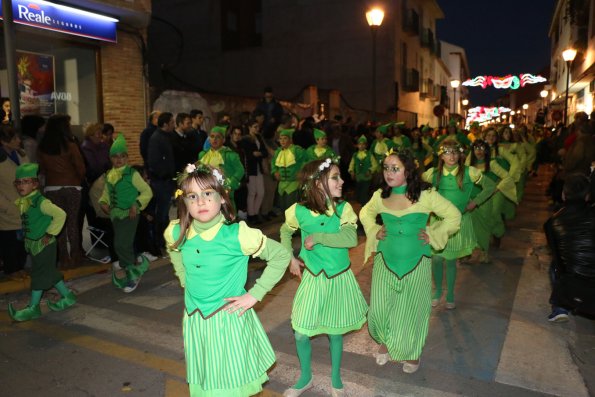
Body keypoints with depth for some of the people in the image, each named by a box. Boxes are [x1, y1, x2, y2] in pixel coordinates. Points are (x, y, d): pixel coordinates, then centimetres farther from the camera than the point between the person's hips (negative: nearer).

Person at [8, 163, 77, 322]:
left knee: (39, 274, 0)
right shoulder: (22, 202, 5)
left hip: (44, 244, -9)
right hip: (33, 244, 9)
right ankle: (67, 297, 27)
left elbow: (60, 214, -29)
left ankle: (33, 307, 10)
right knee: (50, 273, 15)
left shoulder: (40, 202, -21)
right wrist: (27, 238, 12)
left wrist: (50, 234, -23)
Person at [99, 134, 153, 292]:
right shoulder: (109, 175, 8)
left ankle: (134, 271, 5)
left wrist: (137, 204, -19)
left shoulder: (132, 174, -9)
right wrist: (103, 202, 1)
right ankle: (131, 275, 28)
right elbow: (106, 192, 21)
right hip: (115, 214, 6)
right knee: (126, 246, 14)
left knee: (121, 245, -14)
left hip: (129, 214, -6)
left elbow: (147, 191, -9)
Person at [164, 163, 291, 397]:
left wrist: (254, 295, -14)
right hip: (194, 319, 5)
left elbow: (281, 256, -14)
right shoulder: (176, 232, -8)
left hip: (229, 318, -4)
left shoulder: (238, 235, -23)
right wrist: (185, 280, 9)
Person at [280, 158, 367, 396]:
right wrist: (290, 258, 2)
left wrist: (317, 237, -28)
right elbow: (285, 231, 9)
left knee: (334, 332, 15)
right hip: (313, 278, 1)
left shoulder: (343, 208, -13)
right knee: (301, 334, 6)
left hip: (340, 278, 0)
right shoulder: (299, 211, -12)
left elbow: (352, 238, -30)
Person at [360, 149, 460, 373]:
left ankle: (412, 353, 38)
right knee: (379, 310, 3)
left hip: (416, 262, -2)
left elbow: (453, 216, -3)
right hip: (385, 261, 2)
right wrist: (374, 231, 2)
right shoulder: (380, 196, -5)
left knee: (411, 311, 11)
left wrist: (432, 235, -8)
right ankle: (384, 343, 36)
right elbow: (366, 214, 17)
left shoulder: (425, 195, -14)